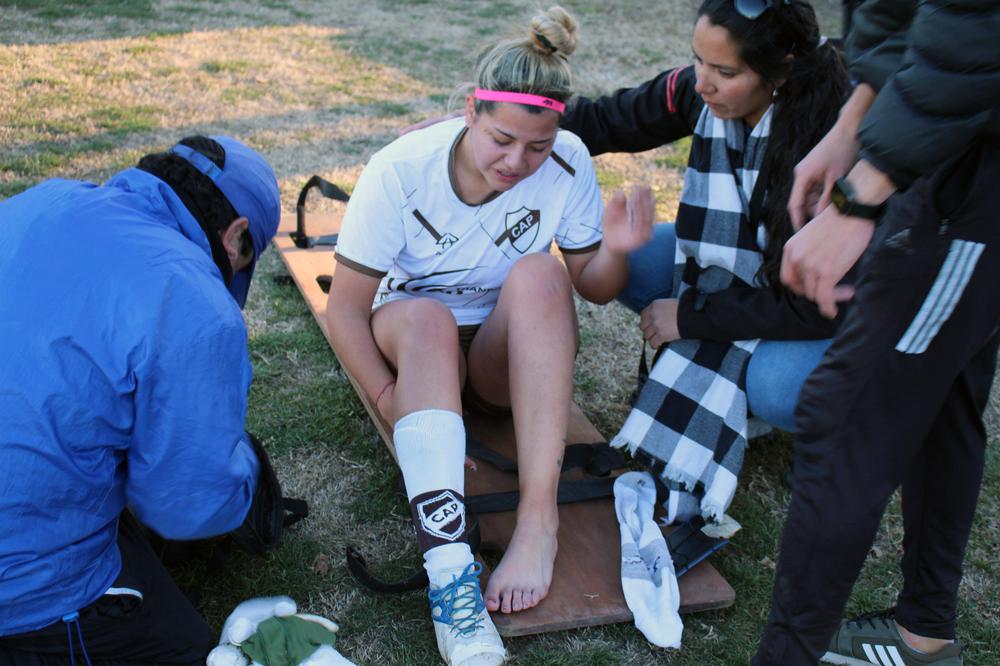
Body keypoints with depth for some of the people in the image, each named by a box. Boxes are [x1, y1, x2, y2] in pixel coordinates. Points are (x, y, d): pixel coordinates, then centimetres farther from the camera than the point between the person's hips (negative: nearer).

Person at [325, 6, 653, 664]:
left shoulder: (568, 164, -15)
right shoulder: (400, 171, -20)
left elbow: (593, 289, -4)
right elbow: (346, 307, -15)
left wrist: (614, 252, -27)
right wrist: (393, 401, -26)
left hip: (510, 350, 1)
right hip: (411, 339, -1)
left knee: (539, 274, -31)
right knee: (426, 317, -36)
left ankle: (539, 520, -37)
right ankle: (447, 562, -48)